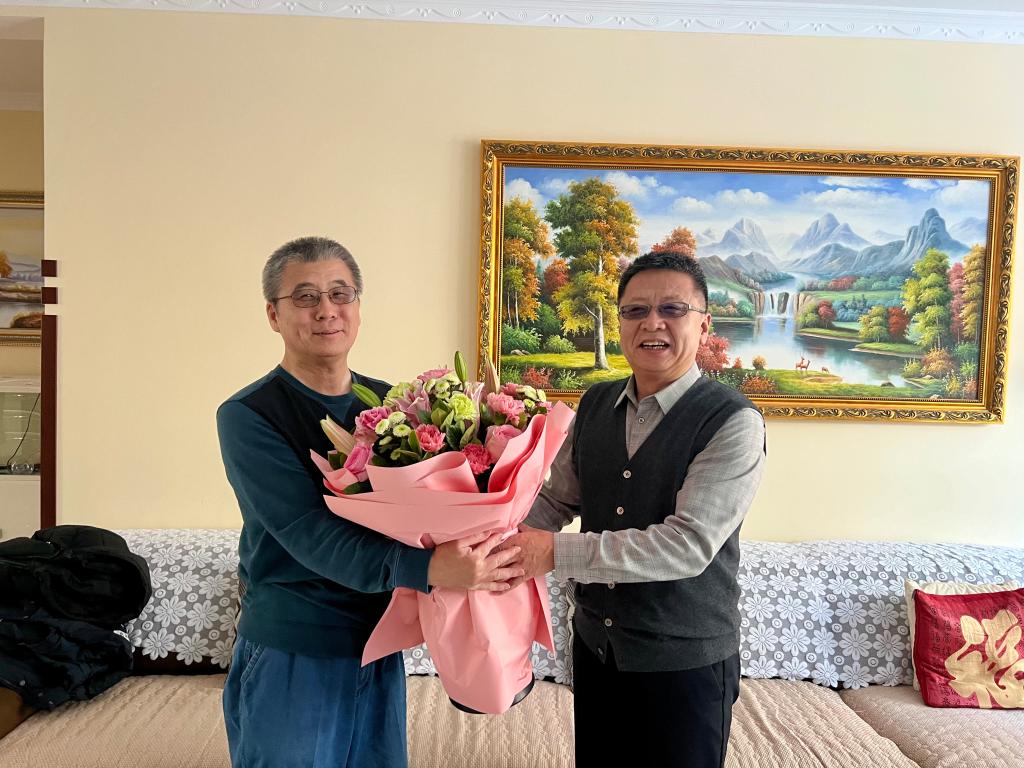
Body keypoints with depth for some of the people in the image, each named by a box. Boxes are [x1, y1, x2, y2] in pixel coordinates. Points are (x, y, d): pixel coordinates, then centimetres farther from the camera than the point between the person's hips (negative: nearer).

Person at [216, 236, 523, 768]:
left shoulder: (390, 402, 2)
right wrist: (428, 568, -37)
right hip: (291, 656, -4)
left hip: (380, 643, 5)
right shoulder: (247, 416, -13)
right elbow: (309, 534, -24)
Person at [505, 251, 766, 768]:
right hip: (594, 646, 5)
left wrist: (558, 553, -29)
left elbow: (689, 545, -26)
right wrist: (504, 542, -14)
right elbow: (557, 498, 5)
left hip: (685, 664, -5)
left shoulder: (732, 422, -18)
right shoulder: (595, 404, 1)